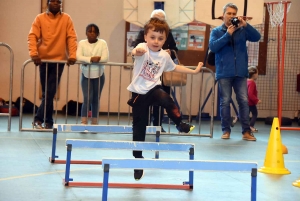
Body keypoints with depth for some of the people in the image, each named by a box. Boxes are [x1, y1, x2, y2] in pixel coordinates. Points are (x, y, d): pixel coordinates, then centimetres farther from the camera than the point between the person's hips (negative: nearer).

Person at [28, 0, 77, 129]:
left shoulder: (66, 19, 4)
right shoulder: (40, 18, 3)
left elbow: (72, 38, -2)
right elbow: (32, 36, -5)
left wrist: (72, 55, -14)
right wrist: (33, 53, -20)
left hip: (59, 60, 0)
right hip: (44, 60, 1)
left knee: (50, 92, -7)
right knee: (46, 92, 6)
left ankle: (38, 119, -4)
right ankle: (48, 121, 10)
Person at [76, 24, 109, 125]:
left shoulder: (102, 43, -4)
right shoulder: (82, 43, -2)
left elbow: (105, 58, -15)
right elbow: (79, 57, -16)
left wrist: (89, 60, -20)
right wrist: (91, 59, -30)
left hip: (99, 75, 1)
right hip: (86, 75, -1)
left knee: (96, 99, 8)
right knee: (87, 98, -13)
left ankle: (94, 123, 16)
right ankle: (83, 122, -11)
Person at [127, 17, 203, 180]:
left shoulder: (164, 56, 1)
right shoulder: (142, 48, -13)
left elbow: (174, 67, 22)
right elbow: (135, 52, -40)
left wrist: (193, 71, 24)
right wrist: (137, 52, -64)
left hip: (154, 89, 2)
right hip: (139, 93, -2)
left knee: (166, 100, -34)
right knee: (139, 128, 4)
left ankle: (180, 124, -10)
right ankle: (138, 159, 18)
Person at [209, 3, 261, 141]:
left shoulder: (242, 30, 10)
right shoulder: (216, 31, 6)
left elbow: (257, 37, -4)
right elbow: (213, 47, -9)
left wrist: (245, 25, -17)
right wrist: (228, 34, -14)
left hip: (241, 72, 1)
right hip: (224, 73, -1)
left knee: (244, 101, -2)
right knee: (225, 102, 0)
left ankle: (246, 131, 0)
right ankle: (226, 130, 7)